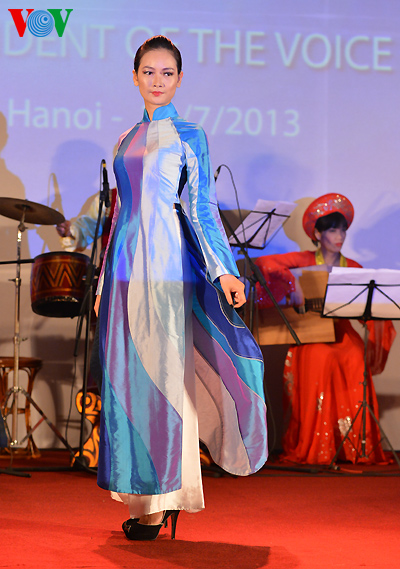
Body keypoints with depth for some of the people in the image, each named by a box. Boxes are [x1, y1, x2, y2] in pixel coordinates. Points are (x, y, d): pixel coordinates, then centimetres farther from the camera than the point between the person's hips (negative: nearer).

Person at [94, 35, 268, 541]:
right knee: (126, 376, 5)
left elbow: (202, 209, -4)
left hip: (167, 269, -6)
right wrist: (105, 283, 17)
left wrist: (223, 271, -14)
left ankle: (163, 500, 0)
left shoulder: (188, 136, 1)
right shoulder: (126, 140, 17)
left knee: (162, 377, -5)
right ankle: (141, 496, 14)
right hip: (126, 268, 6)